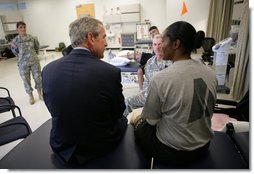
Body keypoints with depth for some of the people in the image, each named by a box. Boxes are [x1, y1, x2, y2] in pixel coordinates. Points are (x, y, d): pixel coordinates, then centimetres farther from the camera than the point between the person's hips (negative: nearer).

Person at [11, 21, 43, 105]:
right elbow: (14, 50, 9)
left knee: (38, 77, 8)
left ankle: (40, 94, 27)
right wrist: (20, 57, 10)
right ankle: (31, 96, 25)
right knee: (26, 80, 8)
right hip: (23, 64, -1)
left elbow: (37, 46, 12)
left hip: (35, 61, 1)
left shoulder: (32, 38, -5)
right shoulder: (15, 40, -8)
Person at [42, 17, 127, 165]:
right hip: (101, 148, -3)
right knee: (123, 120, 28)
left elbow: (53, 109, 1)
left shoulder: (49, 69, -12)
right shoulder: (111, 72, -25)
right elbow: (118, 112, -9)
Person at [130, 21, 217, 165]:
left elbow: (151, 119, -14)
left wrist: (137, 118, 8)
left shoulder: (161, 79, -27)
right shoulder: (211, 73, -9)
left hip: (171, 153, -6)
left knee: (140, 125, 20)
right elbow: (208, 111, 5)